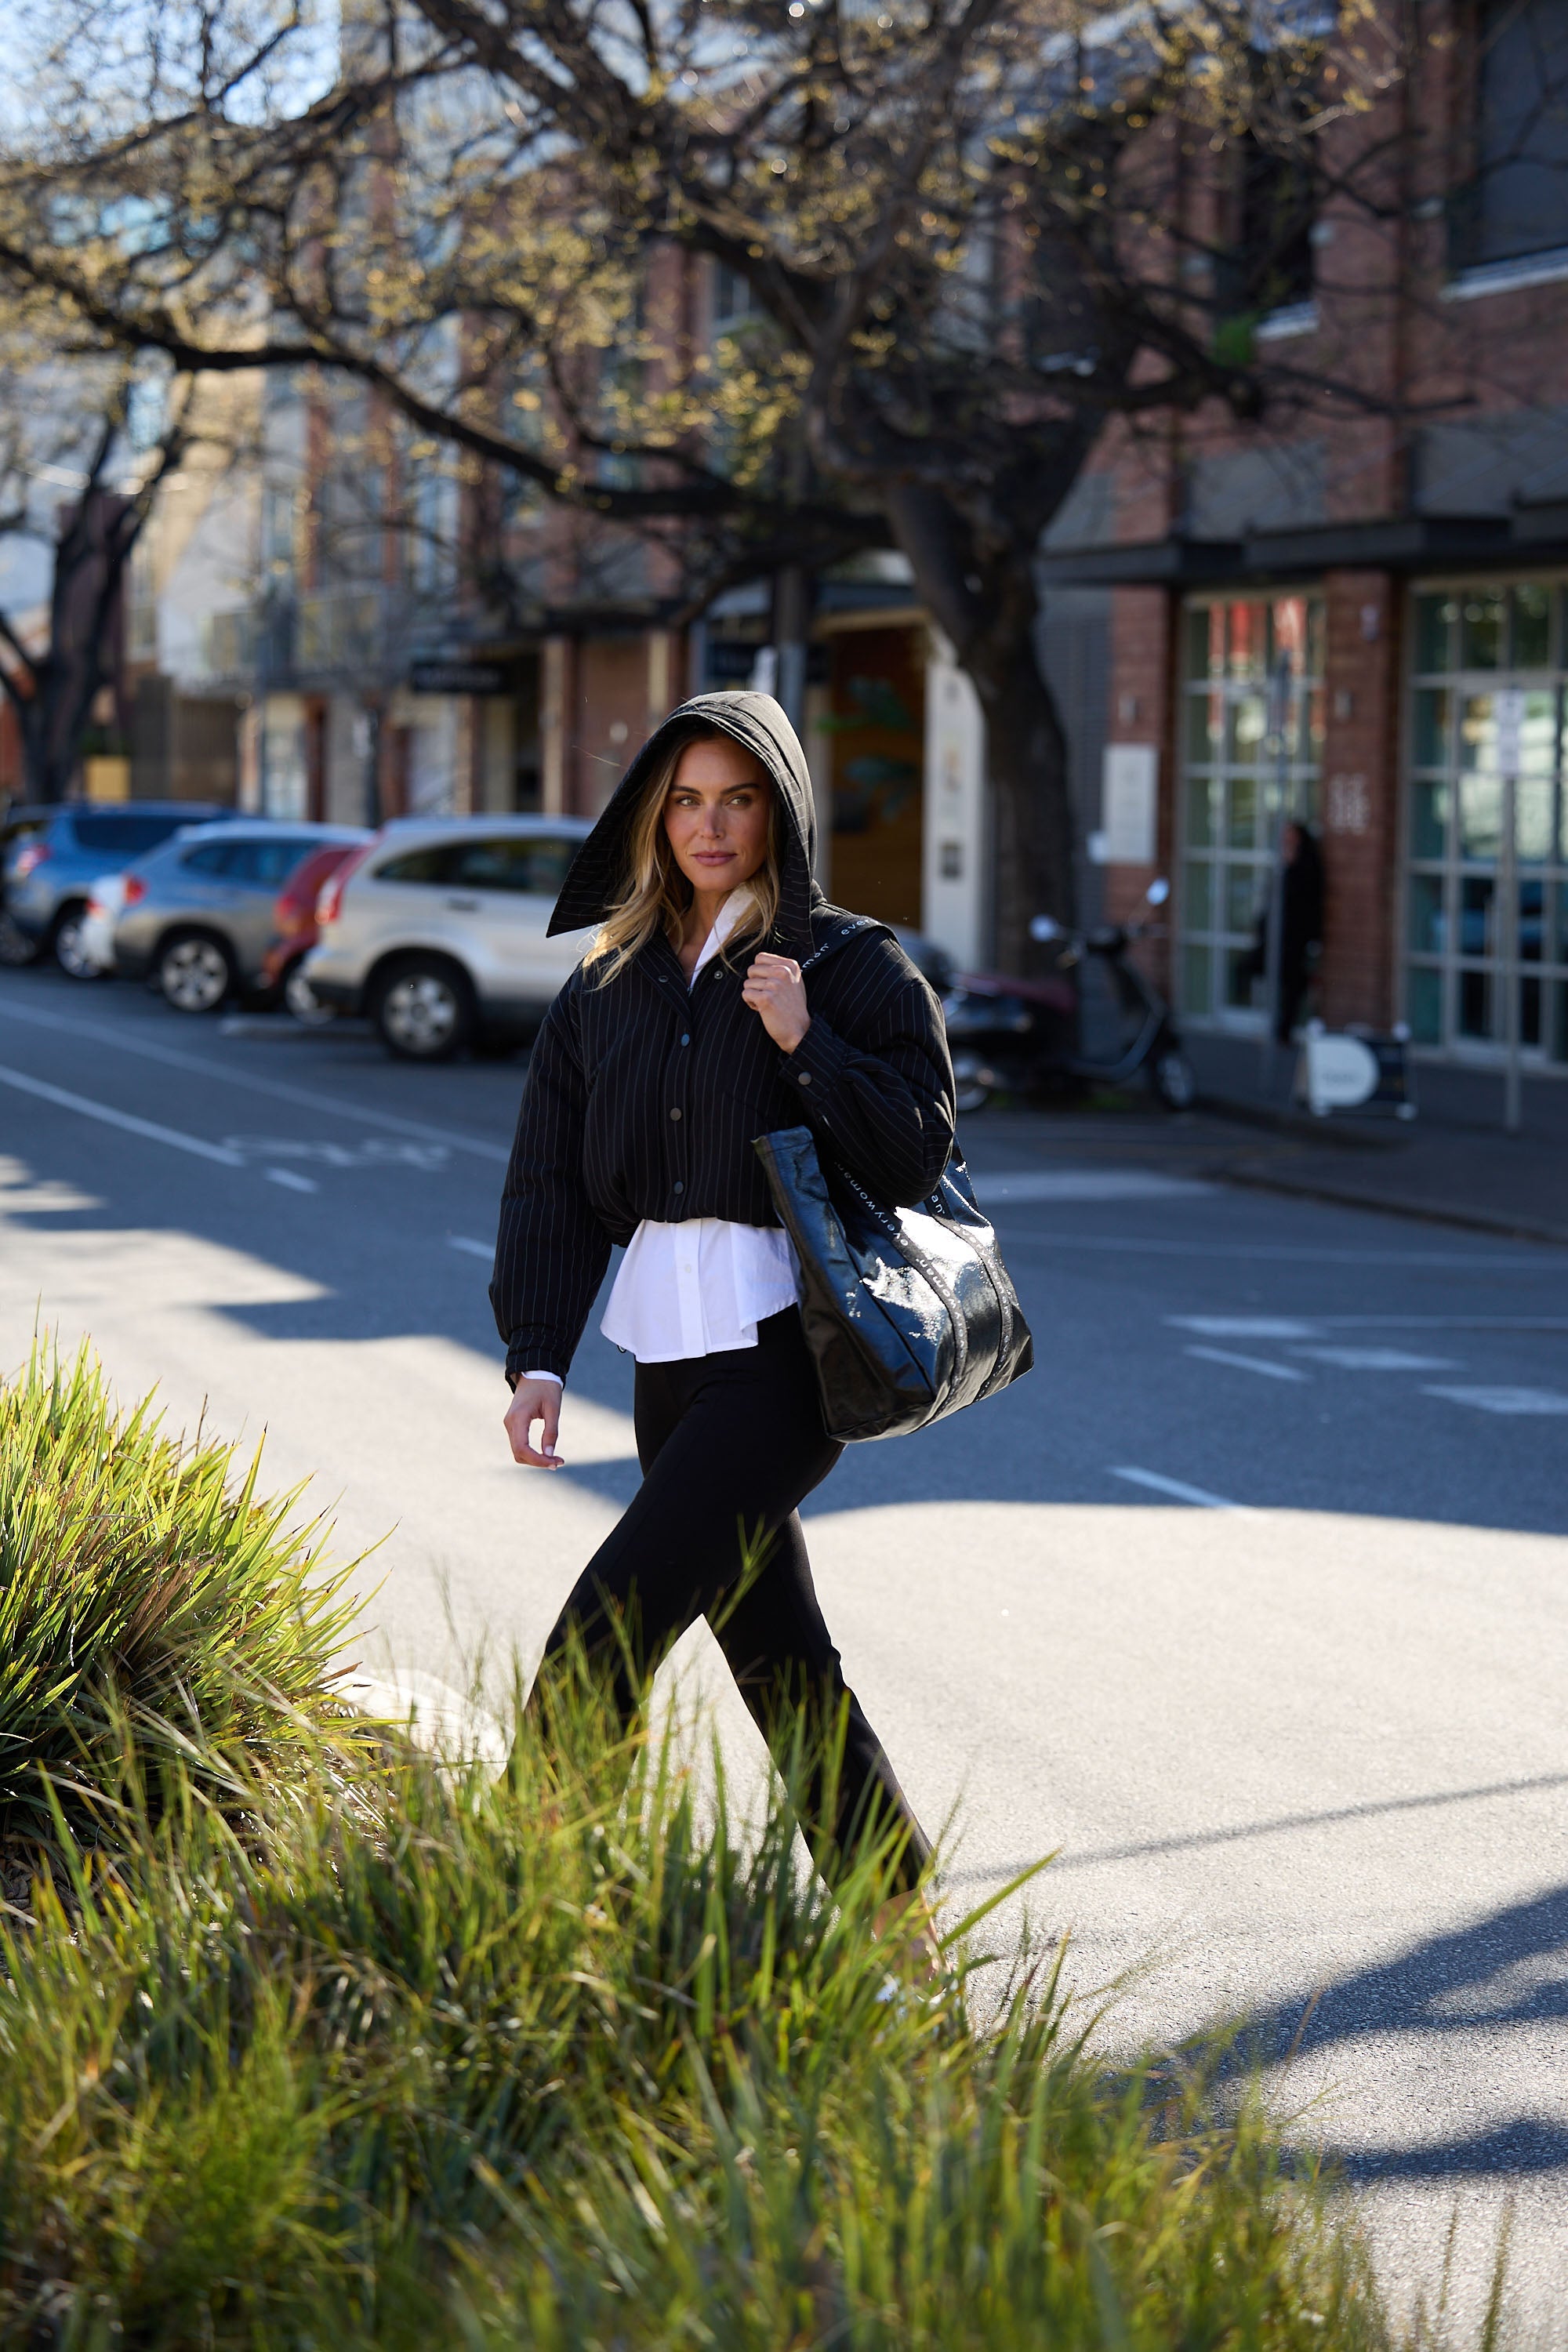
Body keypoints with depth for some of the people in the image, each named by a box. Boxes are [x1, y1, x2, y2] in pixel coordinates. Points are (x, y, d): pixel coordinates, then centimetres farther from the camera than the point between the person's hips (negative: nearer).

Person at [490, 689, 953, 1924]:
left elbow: (915, 1154, -8)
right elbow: (551, 1184, 6)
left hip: (788, 1346, -6)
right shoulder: (609, 983, 12)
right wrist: (537, 1360, -5)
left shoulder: (853, 965, -2)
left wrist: (805, 1042, -18)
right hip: (669, 1355, 6)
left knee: (607, 1629, -15)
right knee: (776, 1659, 11)